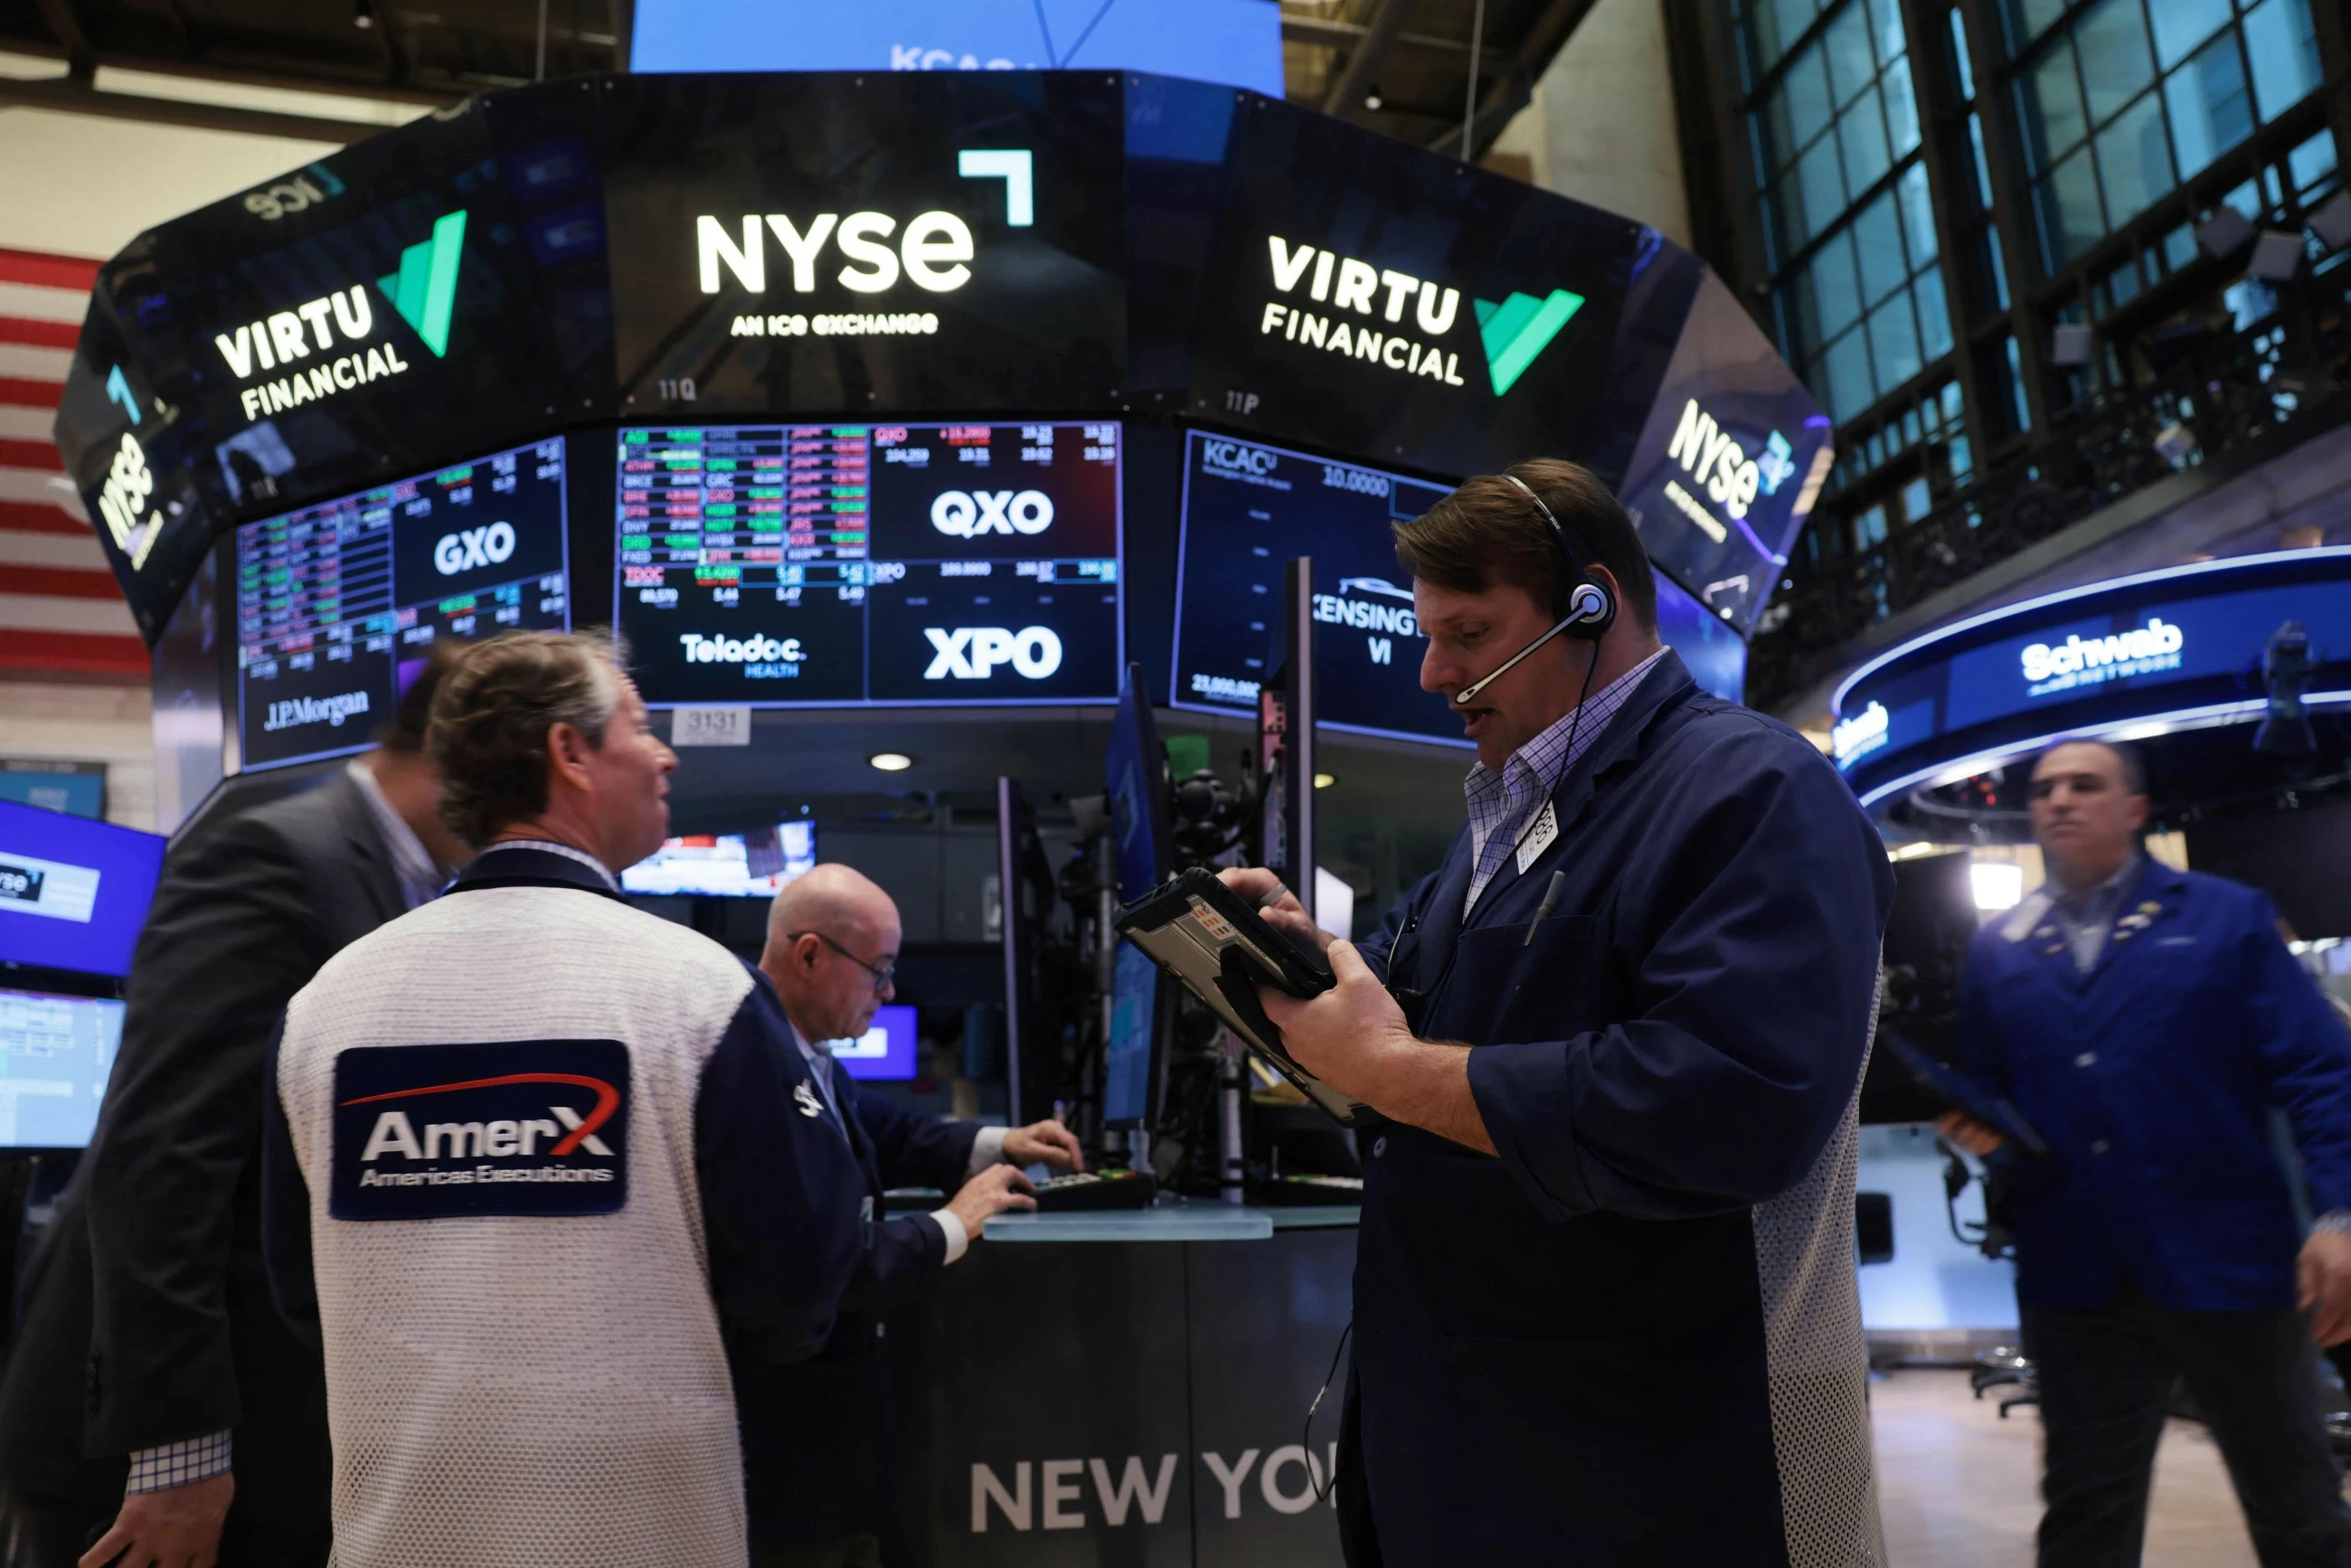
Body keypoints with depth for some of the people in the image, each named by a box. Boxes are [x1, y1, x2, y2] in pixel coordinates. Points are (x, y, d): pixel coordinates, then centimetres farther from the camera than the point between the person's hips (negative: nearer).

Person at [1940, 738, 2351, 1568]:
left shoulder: (2228, 917, 3)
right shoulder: (1997, 948, 11)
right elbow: (1978, 1087, 15)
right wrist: (1975, 1126, -8)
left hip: (2229, 1267, -2)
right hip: (2076, 1279, 2)